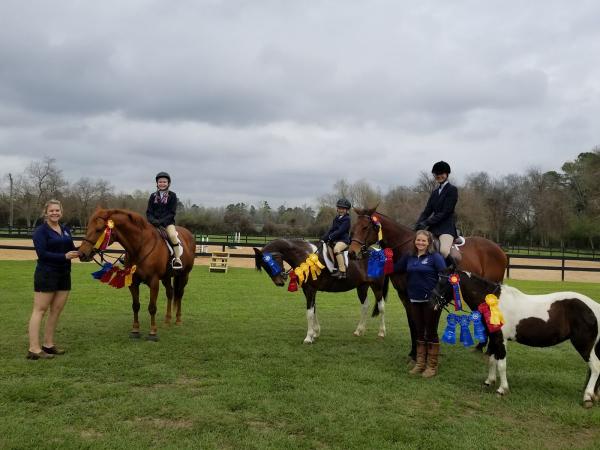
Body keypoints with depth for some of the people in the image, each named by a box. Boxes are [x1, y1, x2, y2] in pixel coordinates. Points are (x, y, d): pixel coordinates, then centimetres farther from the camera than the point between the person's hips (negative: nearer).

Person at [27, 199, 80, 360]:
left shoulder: (66, 230, 12)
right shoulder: (40, 231, -8)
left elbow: (71, 249, 13)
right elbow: (42, 253, -18)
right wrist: (64, 256, -25)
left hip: (64, 274, 7)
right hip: (46, 274, -7)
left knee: (56, 310, 10)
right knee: (40, 310, -5)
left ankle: (48, 344, 20)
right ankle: (34, 349, -4)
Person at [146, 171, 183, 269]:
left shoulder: (172, 195, 3)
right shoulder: (153, 196, 11)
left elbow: (172, 213, -4)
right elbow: (148, 212, 9)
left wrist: (161, 221, -17)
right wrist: (153, 220, -12)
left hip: (168, 222, -3)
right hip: (154, 222, 3)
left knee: (173, 235, -29)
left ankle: (177, 259, -21)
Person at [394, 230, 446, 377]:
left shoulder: (435, 257, -10)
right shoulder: (409, 257, 6)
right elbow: (395, 268, 7)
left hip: (431, 300, -5)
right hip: (415, 300, 5)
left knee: (431, 332, 5)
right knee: (419, 332, 14)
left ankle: (432, 366, 16)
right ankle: (420, 363, 26)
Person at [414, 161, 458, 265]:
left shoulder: (452, 190, -3)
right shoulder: (435, 192, 19)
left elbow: (445, 212, -11)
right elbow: (427, 211, 14)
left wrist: (427, 223, -17)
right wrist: (418, 224, -4)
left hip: (447, 226, -8)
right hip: (434, 227, 8)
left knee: (444, 251, -31)